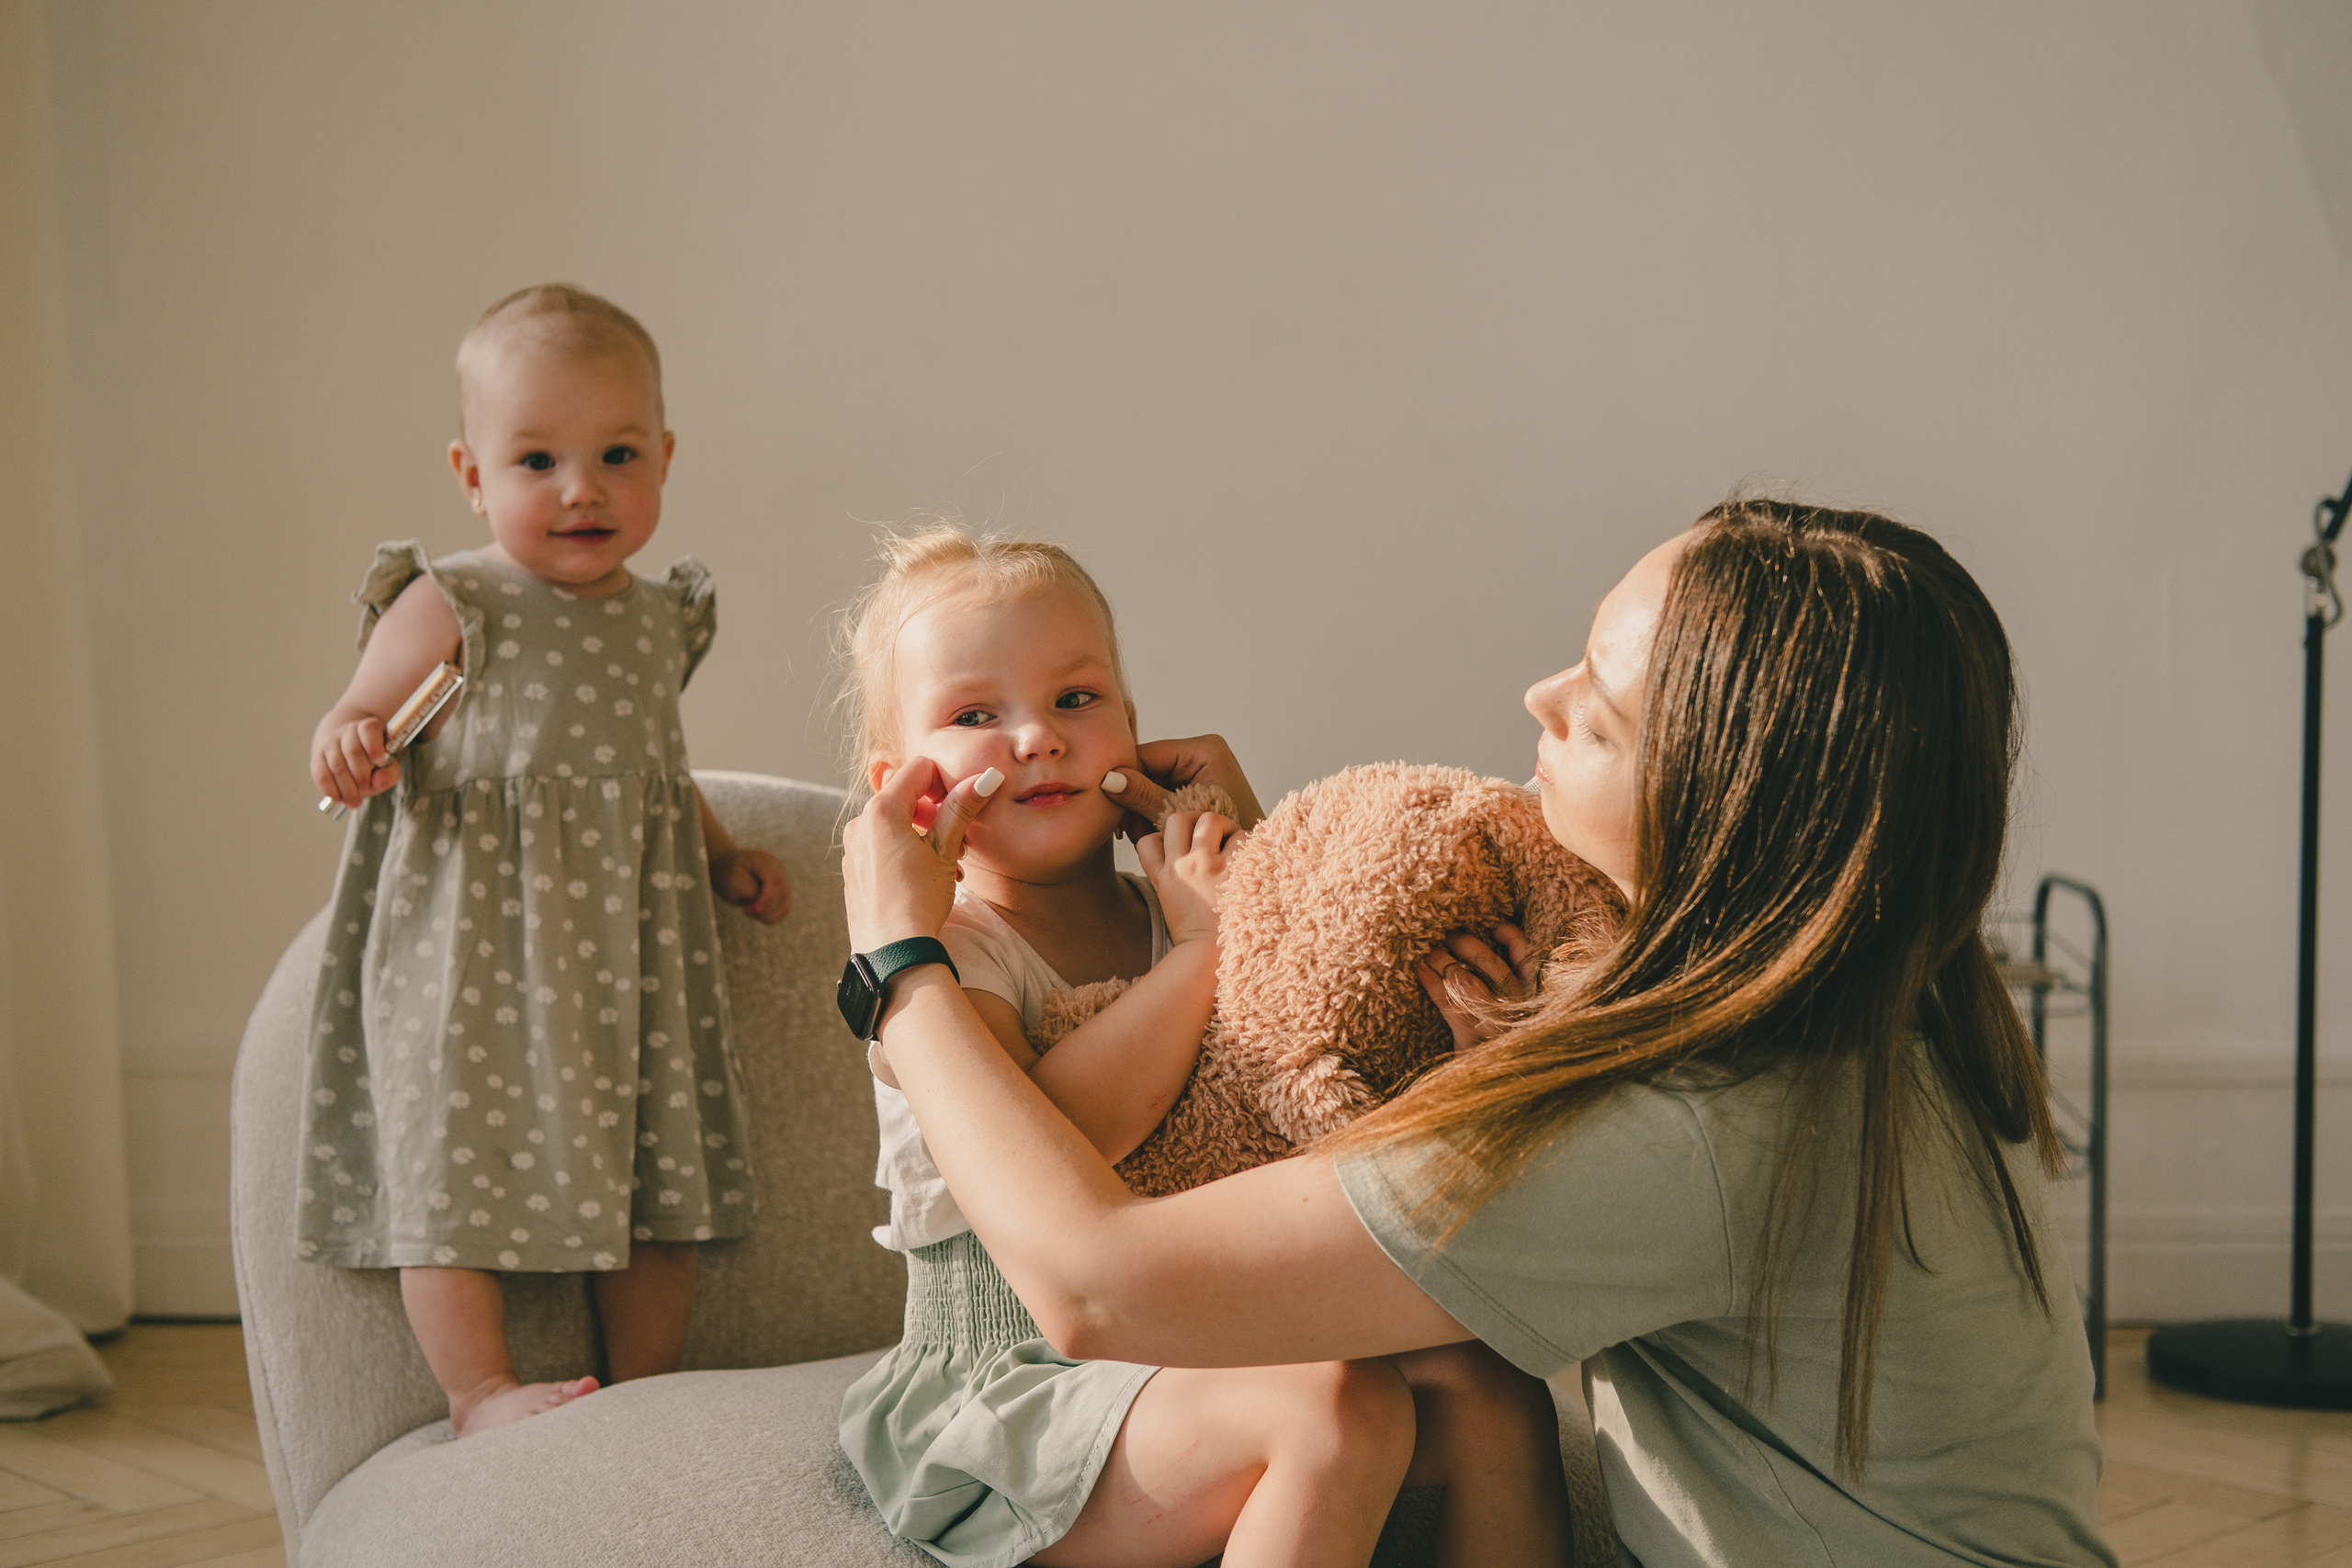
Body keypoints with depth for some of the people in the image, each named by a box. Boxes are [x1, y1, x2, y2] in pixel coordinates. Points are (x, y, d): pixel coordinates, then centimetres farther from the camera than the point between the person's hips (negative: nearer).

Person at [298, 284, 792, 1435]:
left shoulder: (659, 621, 10)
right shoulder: (448, 608, -9)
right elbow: (356, 728, -6)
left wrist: (722, 857, 16)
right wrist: (347, 748, -28)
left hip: (630, 938, 6)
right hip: (472, 944, -5)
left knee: (659, 1158, 9)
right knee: (460, 1149, -5)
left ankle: (647, 1387, 23)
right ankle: (480, 1388, 8)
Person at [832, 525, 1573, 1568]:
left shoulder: (1174, 904, 8)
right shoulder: (926, 952, -12)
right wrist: (1205, 950, -24)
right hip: (1021, 1378, -7)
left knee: (1488, 1380, -9)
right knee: (1336, 1405, -28)